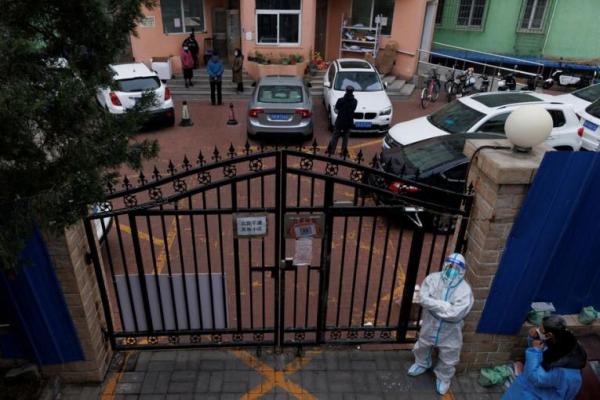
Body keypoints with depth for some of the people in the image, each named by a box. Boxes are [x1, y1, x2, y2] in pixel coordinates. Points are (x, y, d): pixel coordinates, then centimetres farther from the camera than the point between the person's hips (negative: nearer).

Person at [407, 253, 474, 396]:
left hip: (450, 331, -2)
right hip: (430, 325, 2)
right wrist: (445, 306, -29)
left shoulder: (465, 290, -23)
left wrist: (435, 304, -25)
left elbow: (456, 313, -30)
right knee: (422, 348, 27)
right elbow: (422, 298, -24)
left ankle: (443, 378, 47)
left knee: (447, 359, 18)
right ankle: (422, 364, 58)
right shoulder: (433, 278, -15)